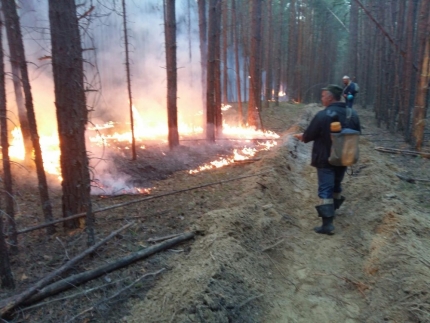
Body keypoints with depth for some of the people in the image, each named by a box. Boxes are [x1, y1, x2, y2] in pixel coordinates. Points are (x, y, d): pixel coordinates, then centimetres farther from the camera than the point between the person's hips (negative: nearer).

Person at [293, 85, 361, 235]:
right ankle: (332, 210, 43)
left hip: (325, 159, -6)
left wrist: (301, 136, 11)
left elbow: (308, 136, -11)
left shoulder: (322, 115, -19)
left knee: (325, 190, -1)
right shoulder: (353, 114, 1)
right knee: (336, 186, 24)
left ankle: (327, 224, -1)